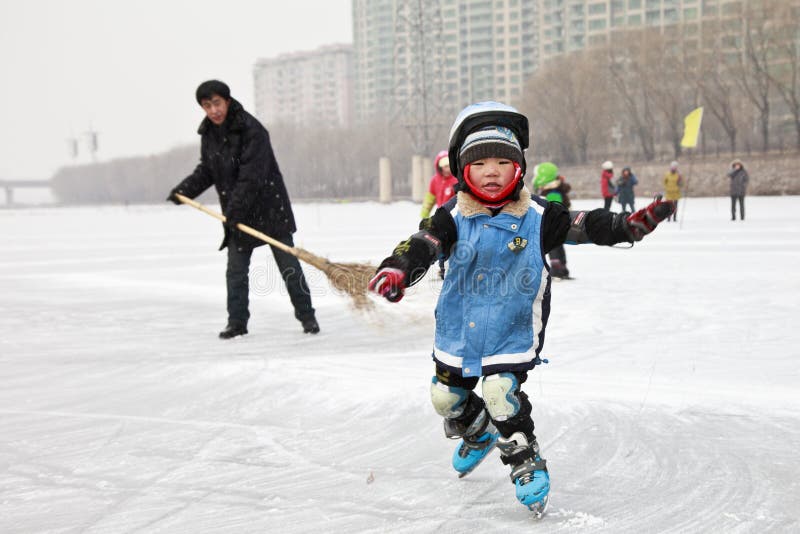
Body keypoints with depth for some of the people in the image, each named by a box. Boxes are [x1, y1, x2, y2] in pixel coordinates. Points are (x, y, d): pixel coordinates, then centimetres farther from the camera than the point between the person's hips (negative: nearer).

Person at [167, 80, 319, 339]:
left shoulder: (252, 130, -19)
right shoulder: (208, 133, 4)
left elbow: (251, 176, -24)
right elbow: (206, 171, 16)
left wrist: (235, 209, -26)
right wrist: (184, 190, 3)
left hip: (269, 205, -6)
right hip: (235, 212, 6)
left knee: (288, 264, 1)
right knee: (236, 271, 4)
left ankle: (307, 316, 11)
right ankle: (237, 322, 12)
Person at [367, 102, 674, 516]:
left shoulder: (536, 216, -9)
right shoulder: (455, 217, -8)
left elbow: (587, 226, -10)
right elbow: (424, 244, -22)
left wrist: (632, 224, -25)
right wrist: (397, 268, -42)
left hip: (513, 331, -3)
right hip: (459, 327, 3)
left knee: (500, 392, -20)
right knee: (446, 397, 15)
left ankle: (526, 462, 2)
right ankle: (478, 433, 48)